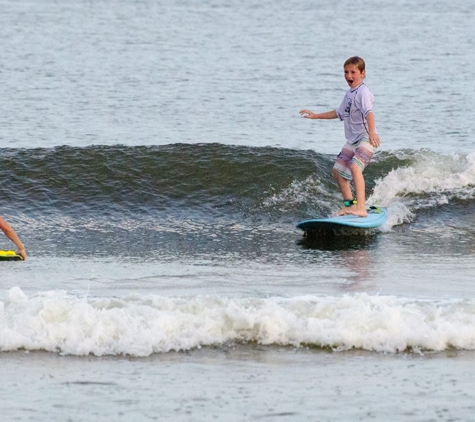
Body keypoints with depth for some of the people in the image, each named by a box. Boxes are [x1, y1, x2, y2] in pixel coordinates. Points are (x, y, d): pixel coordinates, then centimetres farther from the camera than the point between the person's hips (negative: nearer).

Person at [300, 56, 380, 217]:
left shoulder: (363, 92, -15)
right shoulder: (349, 93, 15)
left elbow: (369, 112, -33)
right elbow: (340, 113, 31)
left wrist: (372, 132, -50)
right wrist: (316, 116, 36)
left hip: (365, 139, -10)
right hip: (352, 141, 10)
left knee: (355, 167, -30)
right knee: (338, 171, 16)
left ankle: (361, 207, -39)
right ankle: (349, 204, 28)